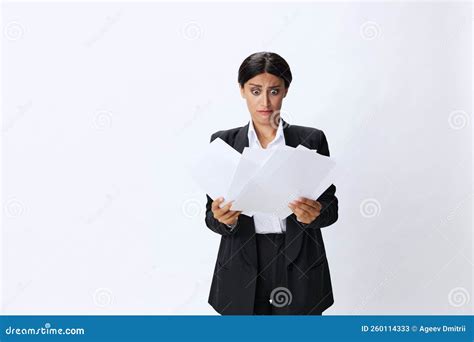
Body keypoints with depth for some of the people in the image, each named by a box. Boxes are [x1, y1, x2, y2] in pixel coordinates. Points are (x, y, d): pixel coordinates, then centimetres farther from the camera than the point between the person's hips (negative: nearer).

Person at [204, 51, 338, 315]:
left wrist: (314, 214, -20)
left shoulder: (311, 140, 0)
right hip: (242, 266, 1)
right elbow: (212, 215, 1)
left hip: (298, 265, 0)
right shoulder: (223, 142, 1)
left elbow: (331, 207, 1)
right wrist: (222, 219, -21)